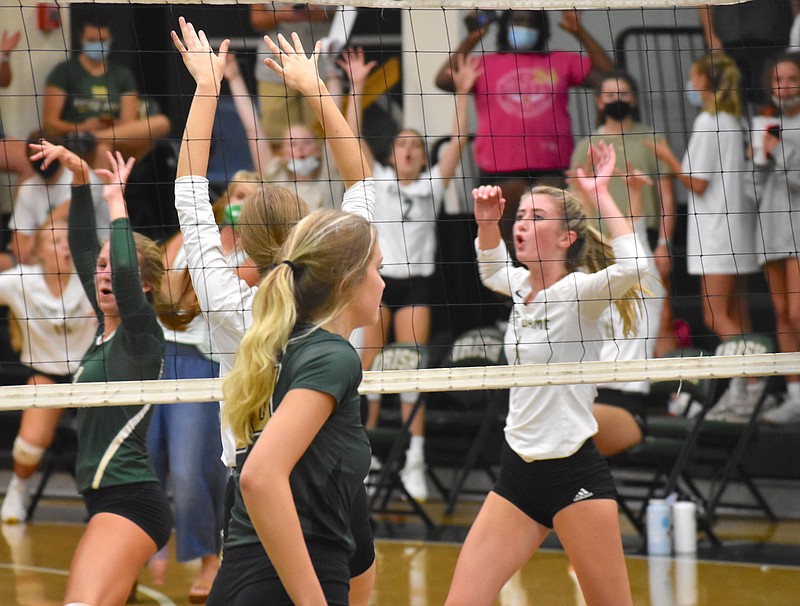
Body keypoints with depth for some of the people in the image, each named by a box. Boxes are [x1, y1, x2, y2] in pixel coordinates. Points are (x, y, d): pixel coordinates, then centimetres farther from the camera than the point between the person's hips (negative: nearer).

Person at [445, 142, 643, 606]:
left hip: (575, 475, -7)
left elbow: (631, 265, -32)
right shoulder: (522, 286, 9)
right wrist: (487, 221, 10)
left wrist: (600, 194, -21)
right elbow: (491, 268, 31)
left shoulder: (579, 292, -12)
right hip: (519, 472, 7)